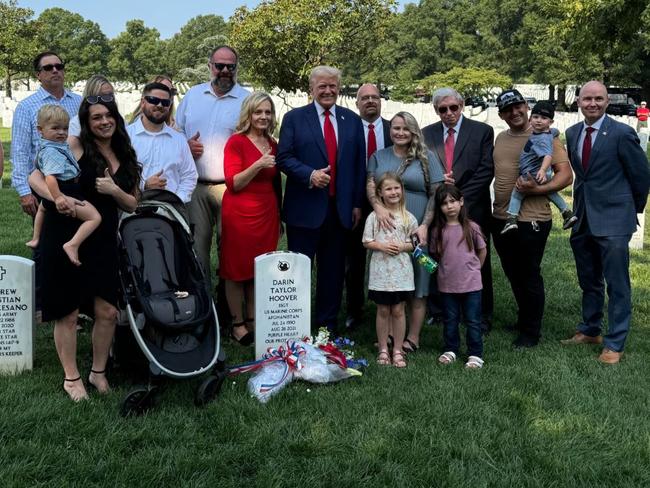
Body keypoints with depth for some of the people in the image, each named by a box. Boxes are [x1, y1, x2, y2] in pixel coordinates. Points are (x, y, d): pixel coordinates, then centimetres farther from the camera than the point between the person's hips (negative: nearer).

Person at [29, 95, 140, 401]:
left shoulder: (125, 156, 9)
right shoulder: (74, 146, -6)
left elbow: (132, 205, 10)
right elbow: (35, 178, -10)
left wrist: (113, 190, -10)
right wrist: (59, 198, -29)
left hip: (103, 241, 4)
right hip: (65, 237, -4)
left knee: (108, 312, 2)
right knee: (68, 313, 4)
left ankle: (98, 372, 23)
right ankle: (71, 378, 20)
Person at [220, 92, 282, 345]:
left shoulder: (272, 144, 11)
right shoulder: (236, 142, -7)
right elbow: (233, 184, -12)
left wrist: (279, 213, 19)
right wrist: (257, 165, -23)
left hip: (267, 213, 6)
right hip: (240, 213, -5)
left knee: (261, 269, 8)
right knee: (237, 269, 3)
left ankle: (252, 321, 19)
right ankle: (237, 324, 11)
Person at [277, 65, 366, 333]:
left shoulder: (352, 120, 10)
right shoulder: (294, 118, 1)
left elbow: (359, 164, 10)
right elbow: (284, 158, -4)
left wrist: (357, 204, 6)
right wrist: (310, 174, -19)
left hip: (340, 208, 3)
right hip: (305, 208, -3)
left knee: (333, 271, 10)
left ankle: (328, 325, 22)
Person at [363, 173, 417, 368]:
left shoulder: (408, 218, 2)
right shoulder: (374, 216, -1)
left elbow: (415, 243, 5)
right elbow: (366, 242, 1)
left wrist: (402, 246, -13)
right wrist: (382, 246, -14)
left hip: (401, 271, 0)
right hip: (381, 270, 0)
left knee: (398, 310, 5)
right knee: (383, 310, 7)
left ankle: (398, 350, 15)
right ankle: (383, 350, 18)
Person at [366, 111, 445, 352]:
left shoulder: (427, 157, 4)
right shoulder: (378, 157, 12)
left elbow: (436, 194, -1)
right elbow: (370, 185, 0)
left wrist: (425, 226, -11)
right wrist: (379, 208, -21)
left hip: (416, 231, -2)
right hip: (385, 229, 2)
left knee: (417, 287, 1)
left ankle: (413, 338, 9)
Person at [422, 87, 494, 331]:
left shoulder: (482, 131, 1)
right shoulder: (427, 134, 9)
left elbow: (486, 170, -5)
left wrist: (460, 198, -12)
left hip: (472, 208, -2)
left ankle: (481, 317, 14)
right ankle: (437, 313, 17)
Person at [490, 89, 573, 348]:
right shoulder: (500, 138, 11)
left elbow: (566, 175, -13)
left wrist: (537, 189, -25)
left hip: (531, 220, -7)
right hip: (501, 219, 7)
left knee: (529, 276, 5)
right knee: (513, 275, 19)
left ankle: (532, 331, 19)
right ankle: (523, 320, 37)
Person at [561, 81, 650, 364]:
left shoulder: (622, 134, -12)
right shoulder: (572, 133, 7)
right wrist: (580, 207, 15)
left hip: (612, 219, -6)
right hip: (582, 219, 6)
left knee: (617, 285, 0)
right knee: (589, 282, 19)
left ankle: (614, 343, 9)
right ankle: (590, 330, 33)